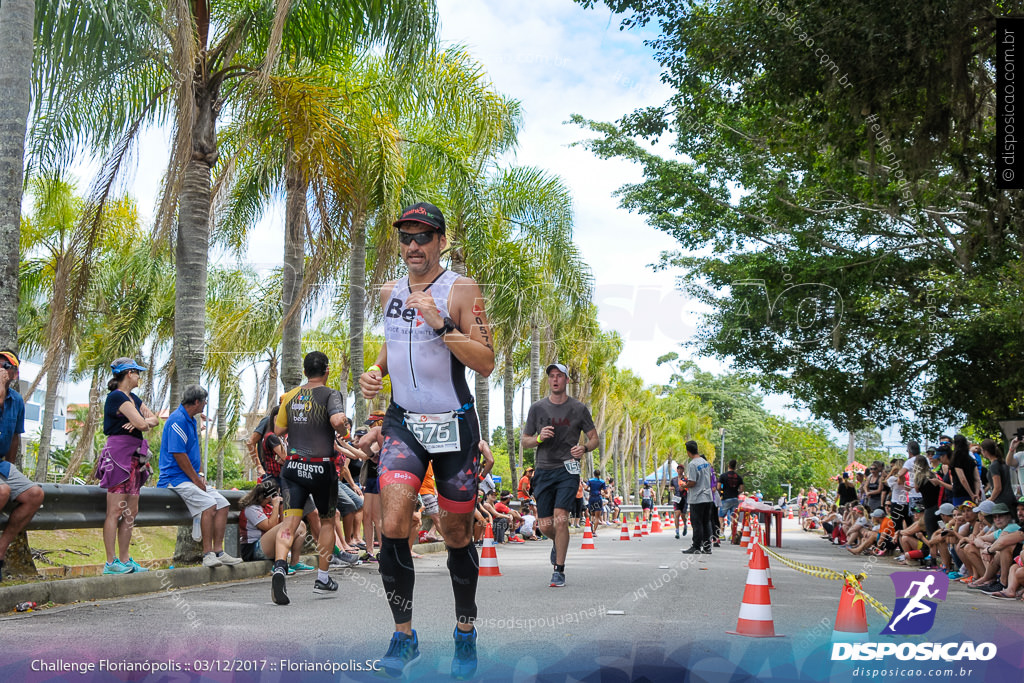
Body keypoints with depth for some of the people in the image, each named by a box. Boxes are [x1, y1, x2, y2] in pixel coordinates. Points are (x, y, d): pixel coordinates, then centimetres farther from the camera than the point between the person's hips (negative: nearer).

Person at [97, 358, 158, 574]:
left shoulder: (133, 398, 19)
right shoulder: (117, 396, -9)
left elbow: (154, 419, 16)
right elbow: (140, 423, -18)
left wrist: (144, 422, -6)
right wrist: (143, 422, 6)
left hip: (134, 455, 10)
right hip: (119, 452, -10)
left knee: (131, 512, 9)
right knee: (115, 511, -8)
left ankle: (125, 560, 13)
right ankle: (111, 562, -6)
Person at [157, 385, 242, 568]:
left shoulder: (191, 420, 18)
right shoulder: (177, 420, -14)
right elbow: (178, 454, -20)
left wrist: (201, 476, 11)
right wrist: (196, 479, -15)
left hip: (191, 478, 10)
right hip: (176, 478, -10)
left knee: (223, 504, -1)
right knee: (209, 503, -27)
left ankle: (218, 552, -2)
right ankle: (208, 553, -23)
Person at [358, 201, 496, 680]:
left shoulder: (462, 291, -7)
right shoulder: (389, 293, 9)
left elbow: (486, 365, -13)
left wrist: (442, 324, -24)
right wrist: (375, 371, 7)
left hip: (454, 424, -3)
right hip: (402, 422, 3)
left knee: (457, 534, 7)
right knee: (393, 527, -15)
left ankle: (465, 633, 27)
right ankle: (403, 635, 1)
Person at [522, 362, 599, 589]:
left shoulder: (579, 409, 4)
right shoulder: (537, 408, 7)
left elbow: (594, 438, 10)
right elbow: (525, 441, 11)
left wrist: (584, 448, -12)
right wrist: (539, 438, -11)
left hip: (568, 470, -2)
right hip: (544, 470, 2)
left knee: (560, 518, -17)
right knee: (545, 526, 1)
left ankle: (559, 571, -4)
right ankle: (557, 543, 38)